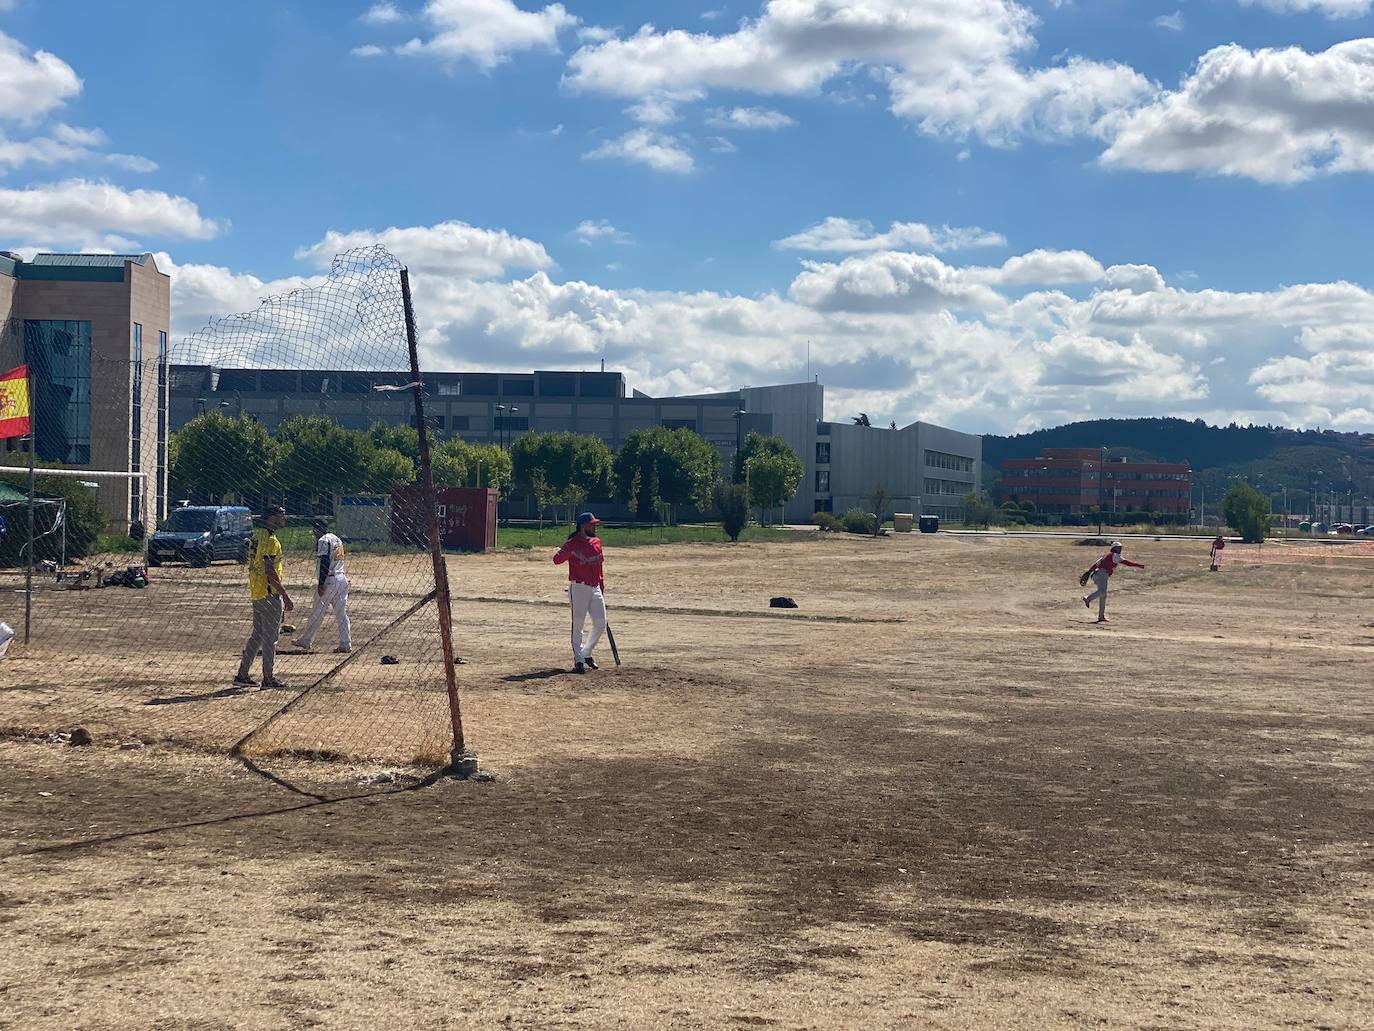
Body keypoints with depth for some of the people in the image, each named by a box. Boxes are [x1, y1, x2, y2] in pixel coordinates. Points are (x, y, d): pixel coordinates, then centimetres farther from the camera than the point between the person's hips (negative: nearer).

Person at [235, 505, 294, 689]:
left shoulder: (257, 535, 13)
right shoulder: (270, 540, -17)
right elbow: (270, 573, -22)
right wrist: (286, 597, -20)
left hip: (256, 593, 9)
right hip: (269, 594, -9)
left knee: (257, 634, 16)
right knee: (270, 637, -1)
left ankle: (242, 674, 17)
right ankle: (269, 678, 4)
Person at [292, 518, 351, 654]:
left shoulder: (323, 541, -10)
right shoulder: (337, 539, 17)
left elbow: (325, 563, -18)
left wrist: (321, 583, -19)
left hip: (329, 580, -8)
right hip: (342, 579, 8)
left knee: (317, 613, 1)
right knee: (342, 613, 6)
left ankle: (305, 641, 10)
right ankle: (346, 644, 2)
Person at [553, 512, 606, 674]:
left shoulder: (596, 541, 13)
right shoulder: (573, 543, -9)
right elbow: (556, 560, -23)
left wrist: (602, 587, 19)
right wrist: (569, 552, -42)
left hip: (595, 588, 7)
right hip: (579, 588, -7)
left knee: (600, 624, 7)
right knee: (578, 625, -4)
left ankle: (587, 653, 26)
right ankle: (579, 660, 2)